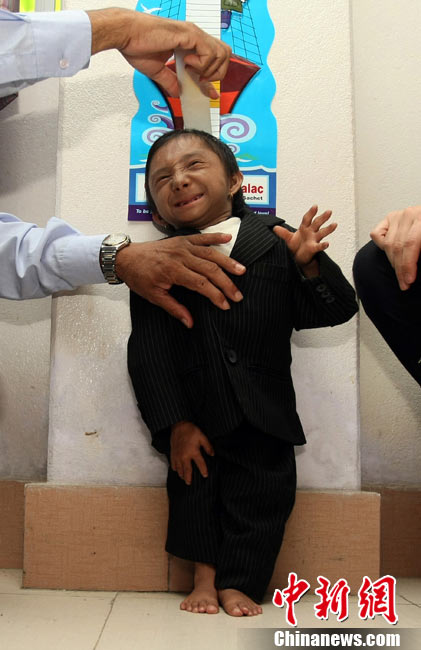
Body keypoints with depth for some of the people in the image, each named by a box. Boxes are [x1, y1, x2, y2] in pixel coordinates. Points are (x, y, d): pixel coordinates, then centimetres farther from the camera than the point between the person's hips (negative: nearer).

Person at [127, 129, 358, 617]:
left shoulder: (274, 244, -3)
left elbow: (335, 311, -2)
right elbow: (149, 352, -9)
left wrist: (310, 265, -21)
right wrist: (175, 424, -13)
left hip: (263, 413, 1)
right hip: (194, 416, 0)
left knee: (264, 492, 3)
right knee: (194, 483, 9)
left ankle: (236, 582, 22)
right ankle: (204, 576, 29)